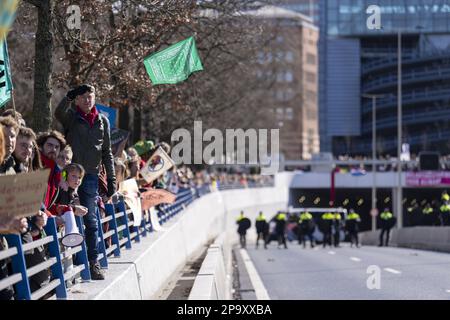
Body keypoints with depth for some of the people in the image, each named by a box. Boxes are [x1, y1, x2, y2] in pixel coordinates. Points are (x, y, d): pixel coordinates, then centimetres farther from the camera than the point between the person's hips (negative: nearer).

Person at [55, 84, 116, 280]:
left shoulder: (102, 121, 12)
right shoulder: (71, 117, 3)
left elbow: (107, 152, 16)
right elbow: (58, 113, -22)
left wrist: (111, 178, 10)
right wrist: (69, 96, -39)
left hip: (91, 176, 2)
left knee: (91, 221, 1)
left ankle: (93, 262, 4)